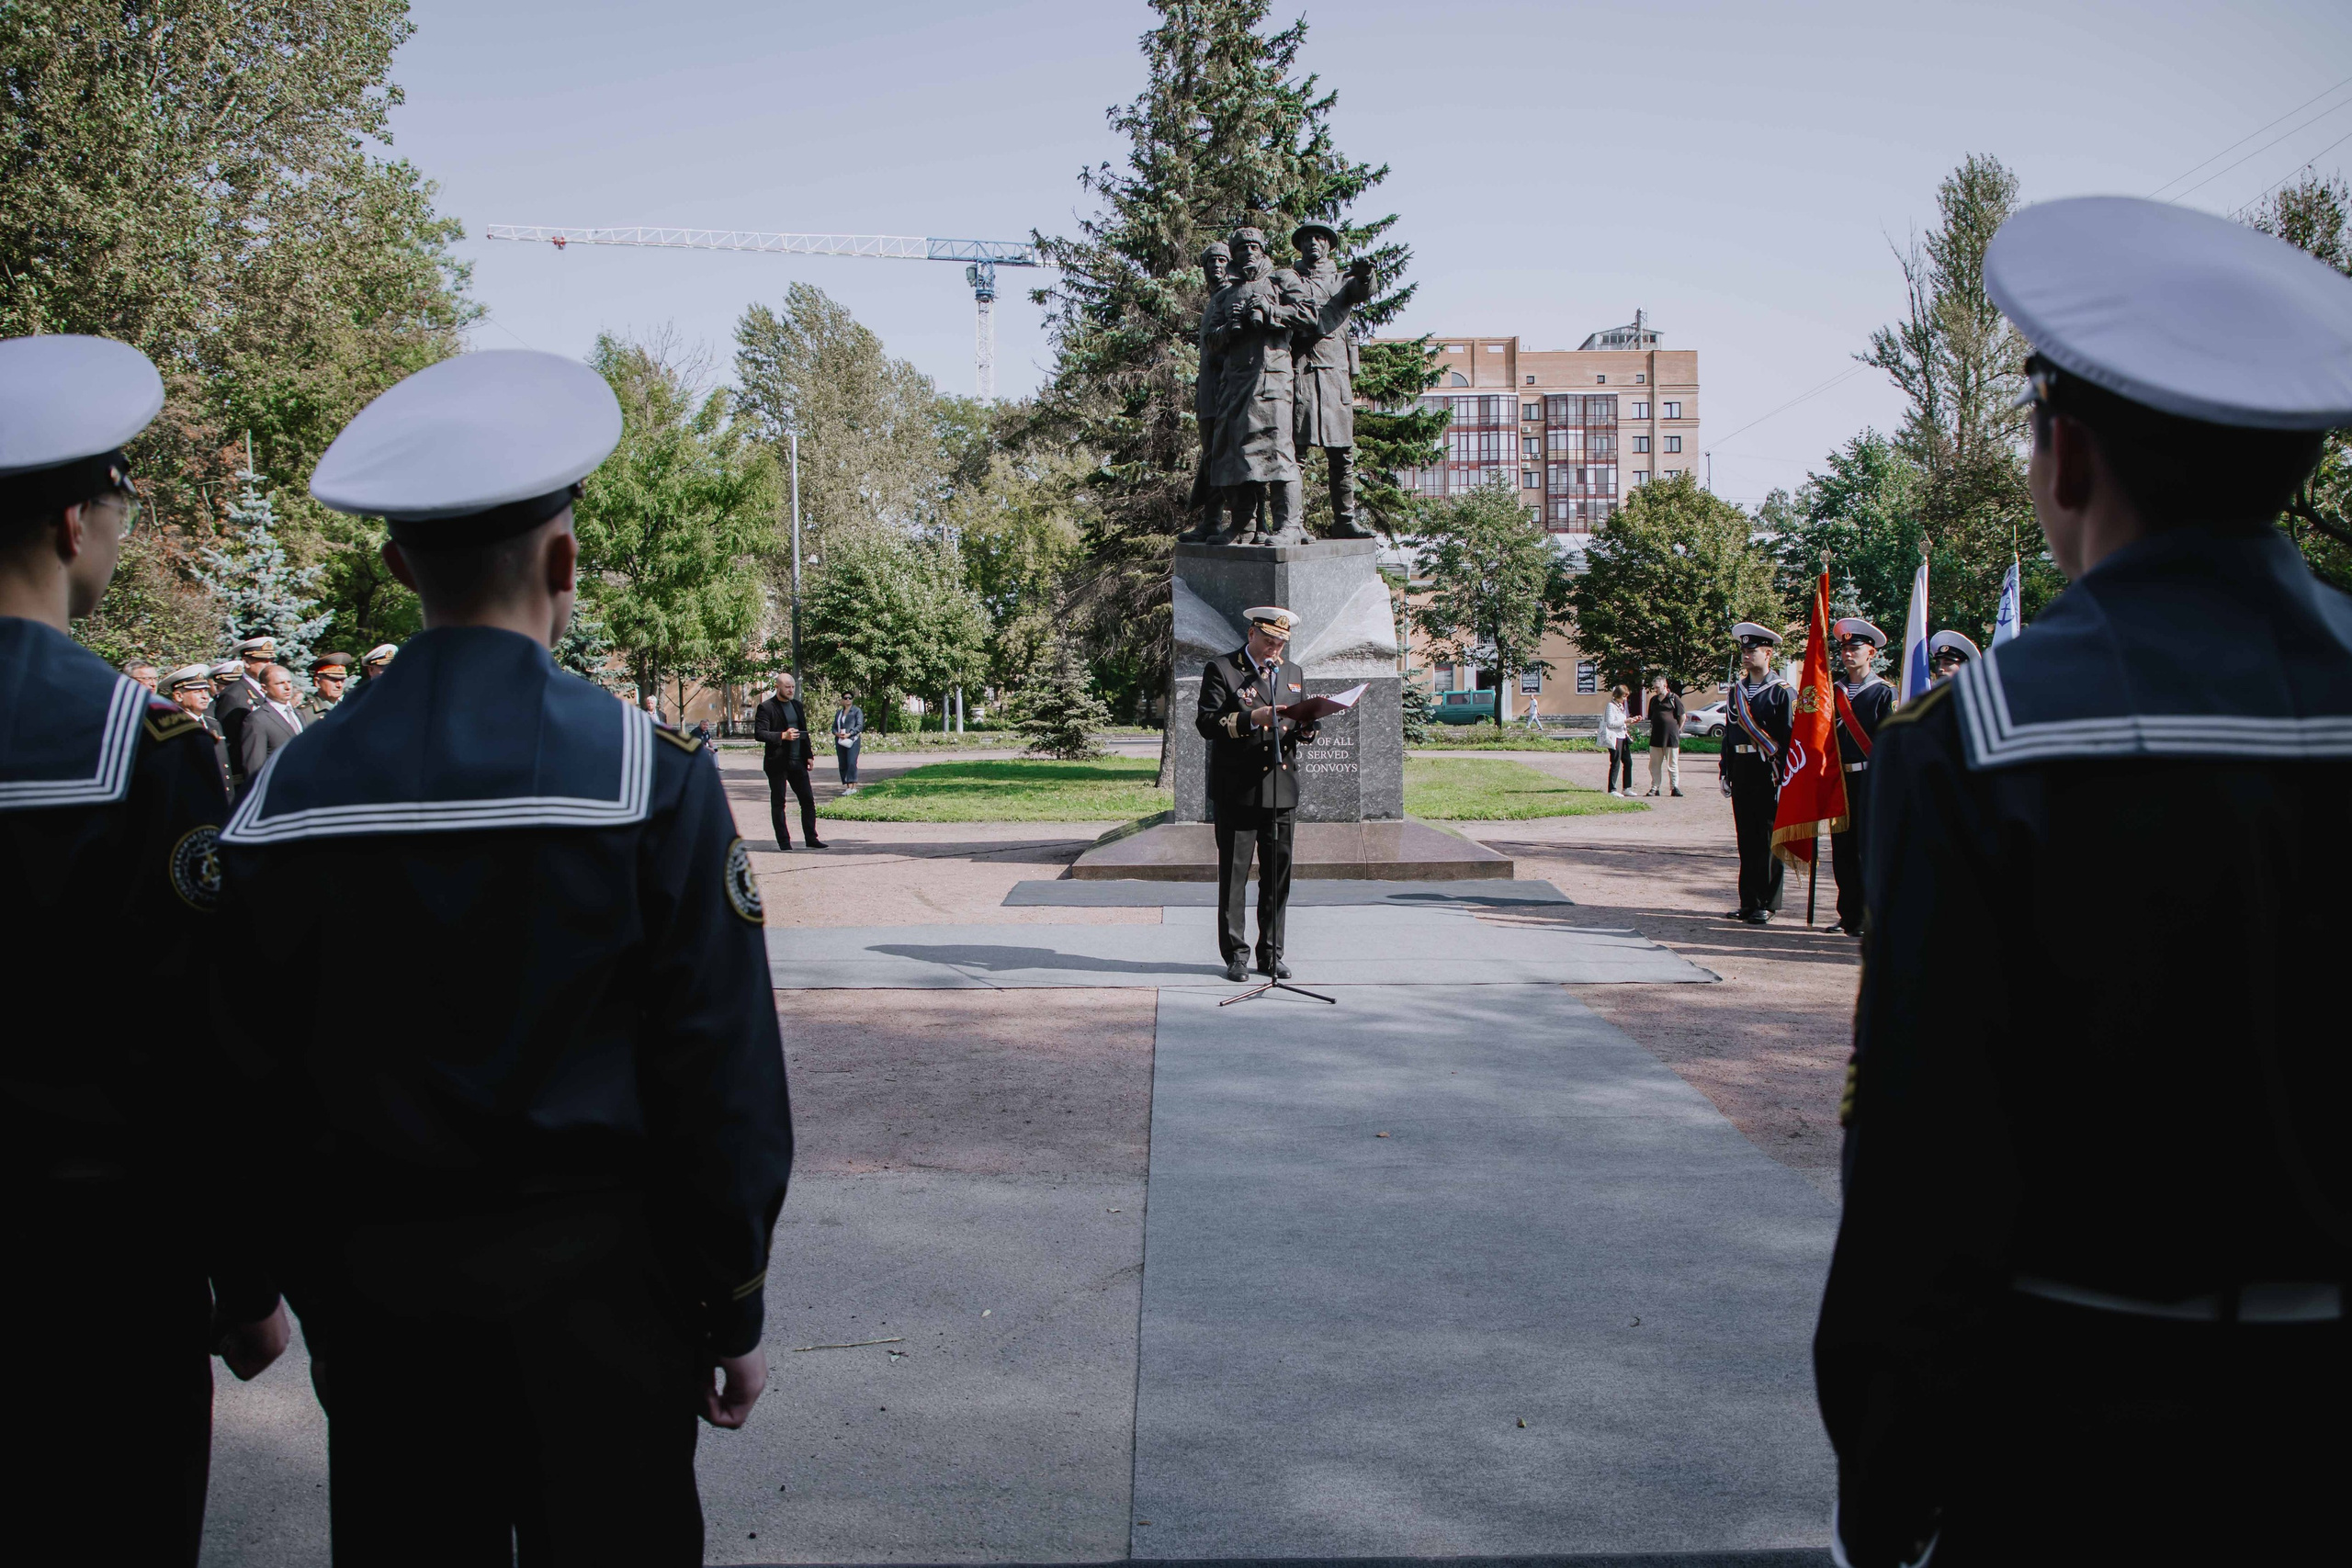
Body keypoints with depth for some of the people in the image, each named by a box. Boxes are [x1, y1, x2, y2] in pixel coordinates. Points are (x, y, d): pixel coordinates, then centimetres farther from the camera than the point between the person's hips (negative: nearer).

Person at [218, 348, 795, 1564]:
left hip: (377, 1291, 3)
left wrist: (320, 1305, 14)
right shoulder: (650, 777, -12)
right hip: (595, 1281, -3)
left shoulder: (285, 800, -2)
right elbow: (724, 1081, -10)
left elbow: (261, 1095, 3)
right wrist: (733, 1312, 0)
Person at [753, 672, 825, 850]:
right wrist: (783, 736, -23)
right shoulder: (766, 708, -7)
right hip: (777, 763, -6)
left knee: (808, 800, 4)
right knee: (778, 803, 1)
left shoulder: (797, 705, 15)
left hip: (797, 762, 6)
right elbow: (759, 734, -14)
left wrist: (809, 755, 12)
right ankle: (784, 842, 5)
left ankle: (811, 838, 10)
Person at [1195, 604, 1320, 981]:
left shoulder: (1293, 674, 17)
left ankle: (1271, 954, 14)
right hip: (1237, 791, -4)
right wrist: (1251, 718, -21)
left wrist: (1305, 729, -3)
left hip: (1281, 790, 5)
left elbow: (1302, 728, 21)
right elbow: (1207, 724, -9)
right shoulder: (1221, 670, 0)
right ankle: (1235, 954, 7)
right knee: (1234, 875, -1)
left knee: (1278, 876, 6)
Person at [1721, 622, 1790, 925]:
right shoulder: (1737, 690, 13)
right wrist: (1726, 773, 11)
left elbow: (1787, 737, -8)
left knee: (1767, 840, -1)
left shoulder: (1780, 691, -5)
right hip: (1741, 771, 6)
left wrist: (1782, 777, -13)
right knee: (1746, 839, 9)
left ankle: (1767, 905, 5)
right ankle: (1749, 903, 16)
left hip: (1767, 772, -6)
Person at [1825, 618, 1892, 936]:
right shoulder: (1834, 691, 12)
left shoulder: (1884, 692, -3)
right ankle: (1850, 916, 17)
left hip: (1870, 780, -5)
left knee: (1870, 848, -5)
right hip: (1839, 778, 5)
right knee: (1842, 849, 8)